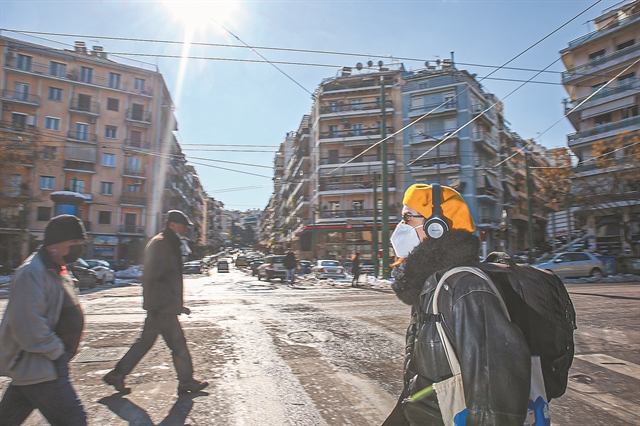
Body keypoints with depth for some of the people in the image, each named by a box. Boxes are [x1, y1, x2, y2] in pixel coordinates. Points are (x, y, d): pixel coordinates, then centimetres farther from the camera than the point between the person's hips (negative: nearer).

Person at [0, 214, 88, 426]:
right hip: (37, 368, -10)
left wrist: (61, 350, 14)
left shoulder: (57, 270, 10)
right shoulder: (32, 273, -23)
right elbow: (28, 327, -27)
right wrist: (57, 353, -19)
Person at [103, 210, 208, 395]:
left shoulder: (170, 244, 16)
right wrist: (153, 307, -22)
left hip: (165, 307, 10)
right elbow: (150, 278, -21)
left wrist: (178, 305, 23)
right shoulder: (159, 244, -16)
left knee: (145, 342, 17)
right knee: (178, 345, 1)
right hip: (162, 308, -10)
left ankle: (117, 375, 28)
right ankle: (186, 381, 15)